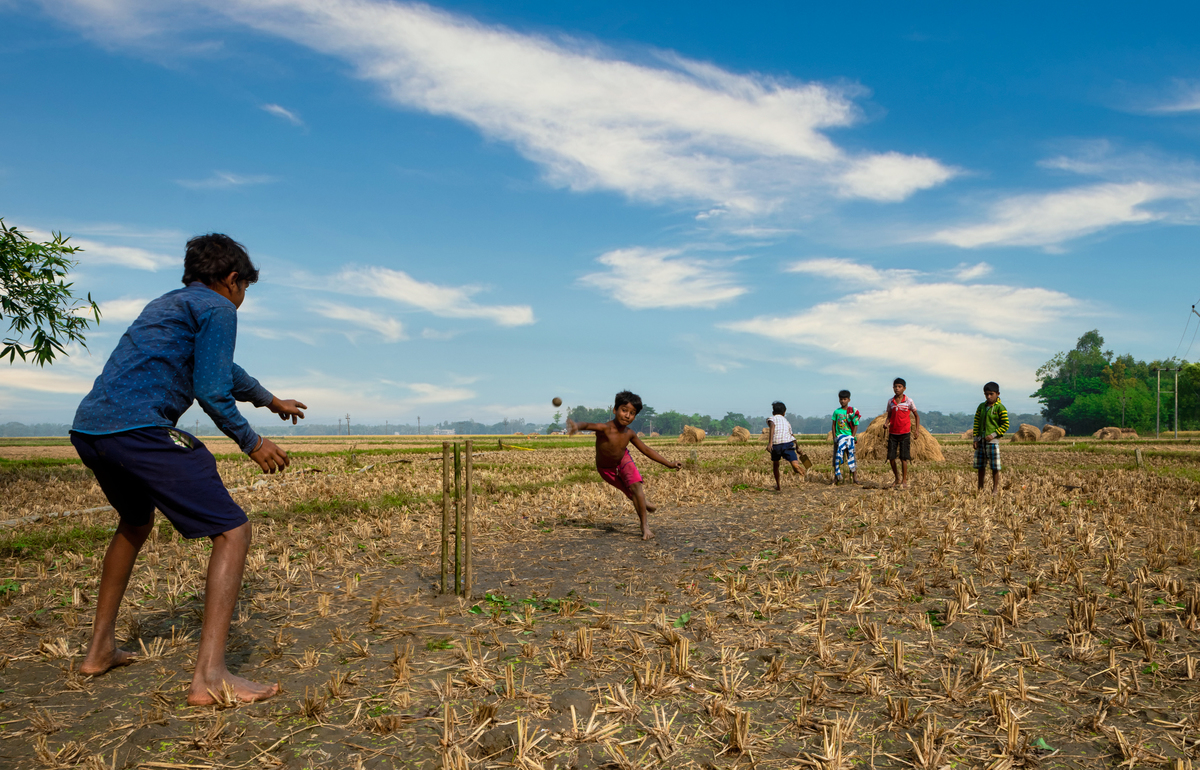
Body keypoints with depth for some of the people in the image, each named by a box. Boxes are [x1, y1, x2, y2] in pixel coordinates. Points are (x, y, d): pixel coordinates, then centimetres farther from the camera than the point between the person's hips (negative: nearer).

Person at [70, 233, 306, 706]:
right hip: (139, 428, -10)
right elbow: (212, 391, -8)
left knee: (136, 524, 33)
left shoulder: (167, 304, 30)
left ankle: (100, 649, 37)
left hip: (88, 429, 10)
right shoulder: (218, 308, 2)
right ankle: (209, 676, -16)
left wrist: (270, 400, 56)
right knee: (232, 531, -7)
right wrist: (251, 443, 6)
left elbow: (222, 368, 43)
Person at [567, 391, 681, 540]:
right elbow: (589, 425, -61)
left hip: (623, 460, 2)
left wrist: (669, 464, -5)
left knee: (635, 486, -20)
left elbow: (646, 450, -7)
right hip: (606, 469, -2)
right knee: (631, 493, 11)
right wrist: (577, 426, -85)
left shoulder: (629, 434, -22)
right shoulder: (605, 429, -38)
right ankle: (646, 506, 46)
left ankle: (645, 527, -12)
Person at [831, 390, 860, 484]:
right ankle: (836, 477, 6)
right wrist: (834, 437, 0)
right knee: (837, 456, -1)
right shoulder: (836, 411, 6)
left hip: (849, 436, -2)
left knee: (851, 456, -7)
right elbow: (833, 425, 8)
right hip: (839, 437, 2)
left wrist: (852, 437, -7)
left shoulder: (852, 411, 1)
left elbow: (856, 425, 2)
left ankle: (854, 477, -4)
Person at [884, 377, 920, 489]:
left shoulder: (908, 401, -2)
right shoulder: (890, 401, 6)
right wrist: (886, 422, -6)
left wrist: (917, 429, -3)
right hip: (893, 433, 3)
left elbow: (916, 415, 6)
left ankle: (904, 481, 6)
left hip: (905, 433, -3)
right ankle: (897, 479, 19)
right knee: (891, 457, 1)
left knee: (903, 457, -4)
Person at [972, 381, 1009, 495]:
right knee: (980, 465, 9)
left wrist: (993, 435, -15)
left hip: (993, 440, -5)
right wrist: (975, 439, 5)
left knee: (995, 466, -1)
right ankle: (980, 488, 19)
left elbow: (1005, 425, -6)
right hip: (981, 440, 5)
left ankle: (995, 488, 8)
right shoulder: (981, 407, 11)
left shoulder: (1000, 408, -5)